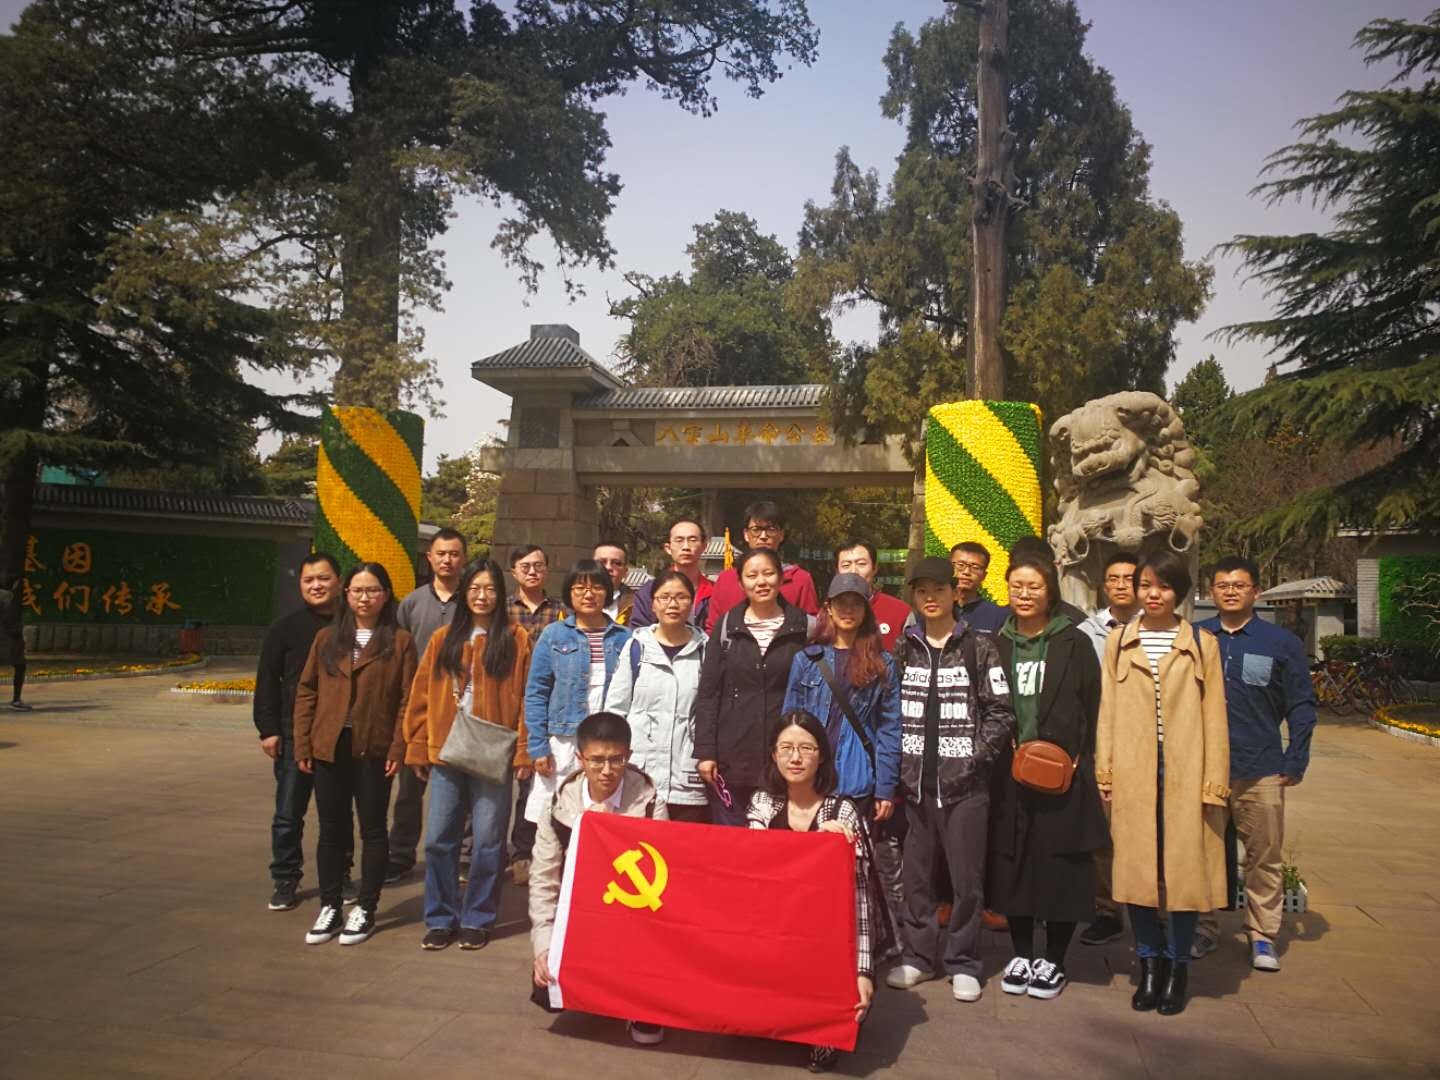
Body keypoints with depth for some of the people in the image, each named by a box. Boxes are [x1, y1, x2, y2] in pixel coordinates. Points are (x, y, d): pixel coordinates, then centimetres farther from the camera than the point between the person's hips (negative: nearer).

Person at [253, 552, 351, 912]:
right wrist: (268, 729, -4)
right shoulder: (285, 628, 1)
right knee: (288, 814, 4)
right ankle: (284, 880, 16)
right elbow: (267, 681, 2)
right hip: (294, 736, 0)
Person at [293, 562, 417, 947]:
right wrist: (302, 745, 1)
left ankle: (365, 909, 19)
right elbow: (306, 692, 7)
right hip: (329, 750, 3)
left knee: (372, 830, 7)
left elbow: (408, 699, -4)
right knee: (331, 831, 11)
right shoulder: (327, 638, 8)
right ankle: (329, 907, 23)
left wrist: (399, 747, -11)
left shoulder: (400, 641, -2)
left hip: (374, 752, -3)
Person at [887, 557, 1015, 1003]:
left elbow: (1000, 712, -2)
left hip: (964, 782, -3)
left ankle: (962, 962, 18)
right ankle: (918, 954, 24)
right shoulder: (903, 649, 9)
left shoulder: (979, 646, 0)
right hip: (914, 781, 3)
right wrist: (896, 765, 2)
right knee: (916, 873, 10)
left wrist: (975, 758, -10)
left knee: (966, 875, 4)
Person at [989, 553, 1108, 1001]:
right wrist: (1000, 749, -1)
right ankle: (1021, 953, 23)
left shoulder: (1074, 643, 0)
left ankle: (1053, 960, 18)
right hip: (1008, 774, 3)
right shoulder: (996, 645, 8)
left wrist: (1076, 760, -9)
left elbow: (1091, 711, -2)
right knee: (1012, 863, 7)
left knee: (1060, 865, 2)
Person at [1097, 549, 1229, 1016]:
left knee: (1186, 868, 3)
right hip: (1132, 773, 1)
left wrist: (1215, 783, -2)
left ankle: (1177, 966, 19)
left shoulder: (1202, 645, 5)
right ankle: (1150, 963, 20)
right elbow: (1108, 710, 7)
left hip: (1185, 773, -1)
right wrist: (1105, 771, 2)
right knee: (1135, 868, 5)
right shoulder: (1118, 642, 8)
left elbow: (1214, 717, 3)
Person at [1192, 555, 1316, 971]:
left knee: (1265, 857, 7)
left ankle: (1262, 935, 21)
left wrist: (1296, 761, -1)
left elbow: (1301, 705, 5)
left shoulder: (1282, 643, 3)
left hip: (1261, 770, 0)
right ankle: (1202, 928, 23)